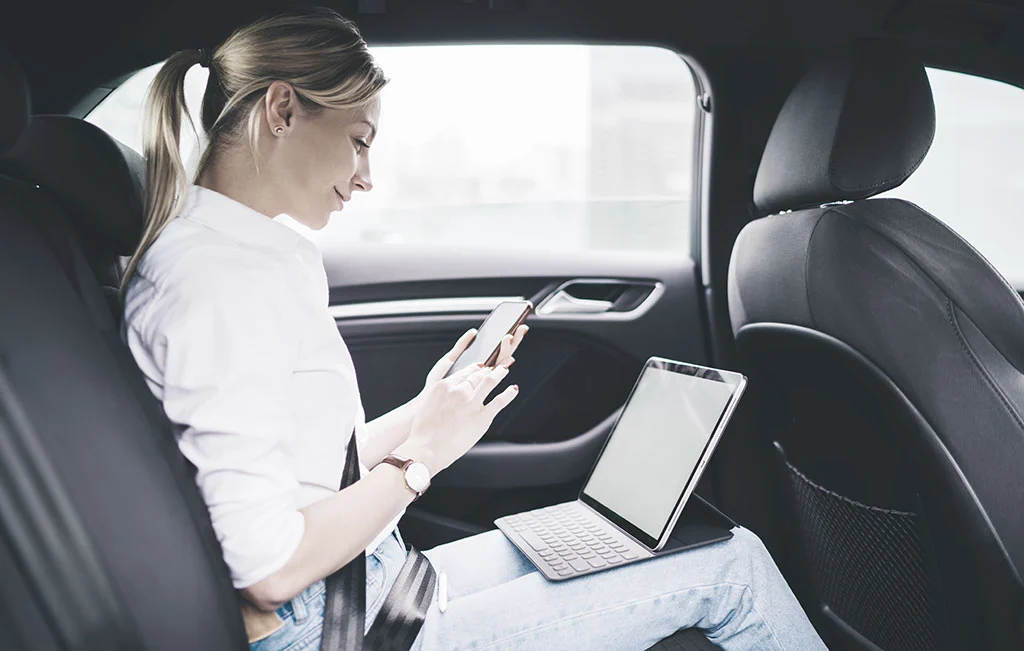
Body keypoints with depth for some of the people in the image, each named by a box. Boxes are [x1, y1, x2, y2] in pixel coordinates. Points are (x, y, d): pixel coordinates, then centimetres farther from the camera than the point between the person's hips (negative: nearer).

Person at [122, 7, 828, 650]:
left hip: (365, 592, 10)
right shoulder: (225, 278, -21)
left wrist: (427, 409, 7)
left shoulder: (214, 254, 10)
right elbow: (270, 569, -24)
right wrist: (424, 452, -14)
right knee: (730, 567, -3)